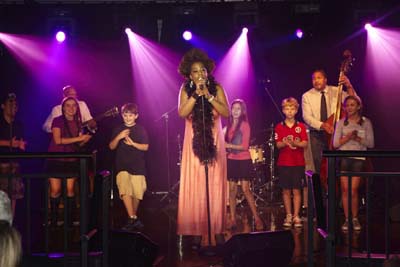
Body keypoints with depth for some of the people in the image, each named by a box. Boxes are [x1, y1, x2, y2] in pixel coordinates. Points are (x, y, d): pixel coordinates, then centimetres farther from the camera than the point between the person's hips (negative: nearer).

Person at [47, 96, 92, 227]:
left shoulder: (77, 123, 10)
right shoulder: (57, 121, -4)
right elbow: (58, 140, -15)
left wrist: (84, 140, -8)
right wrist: (78, 138, -15)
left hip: (71, 161, 3)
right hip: (56, 160, -3)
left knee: (70, 189, -3)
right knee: (55, 189, -5)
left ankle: (69, 219, 3)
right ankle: (53, 219, 7)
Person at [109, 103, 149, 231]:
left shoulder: (140, 129, 4)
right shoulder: (118, 130, 9)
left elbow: (145, 147, 0)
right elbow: (111, 147, 6)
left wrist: (133, 143, -14)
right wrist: (119, 137, -11)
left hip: (137, 166, -1)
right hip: (122, 166, 1)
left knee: (137, 193, 0)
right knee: (125, 191, -17)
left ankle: (133, 215, 23)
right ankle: (133, 219, -18)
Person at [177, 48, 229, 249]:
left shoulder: (217, 88, 2)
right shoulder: (186, 90, 2)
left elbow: (226, 113, -9)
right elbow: (182, 113, -12)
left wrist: (209, 96, -17)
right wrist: (196, 94, -18)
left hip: (214, 143, 0)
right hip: (194, 144, 0)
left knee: (215, 186, 0)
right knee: (195, 186, -4)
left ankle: (217, 230, 5)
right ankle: (196, 232, -2)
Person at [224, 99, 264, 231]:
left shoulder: (245, 125, -6)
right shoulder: (229, 126, 10)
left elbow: (245, 146, -12)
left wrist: (229, 145, -16)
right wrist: (224, 147, -2)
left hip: (243, 160, -5)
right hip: (231, 160, 5)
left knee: (246, 189, -8)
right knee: (232, 189, 3)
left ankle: (257, 219, -2)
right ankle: (232, 219, 6)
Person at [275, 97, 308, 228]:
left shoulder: (301, 126, 4)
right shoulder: (279, 127, 4)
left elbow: (305, 143, -4)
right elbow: (278, 145, -3)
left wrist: (295, 143, -23)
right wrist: (285, 143, -24)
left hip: (298, 163, 0)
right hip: (284, 163, 0)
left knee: (296, 190, -1)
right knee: (286, 190, 4)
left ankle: (296, 216, 3)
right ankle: (288, 216, 12)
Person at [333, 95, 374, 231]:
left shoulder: (366, 122, 6)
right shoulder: (341, 123, 8)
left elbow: (370, 143, 2)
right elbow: (335, 143, 2)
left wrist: (358, 139, -12)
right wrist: (347, 137, -14)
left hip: (359, 159, -1)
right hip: (344, 158, 1)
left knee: (353, 191, -5)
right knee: (345, 190, -1)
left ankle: (355, 219, 9)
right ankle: (347, 219, 7)